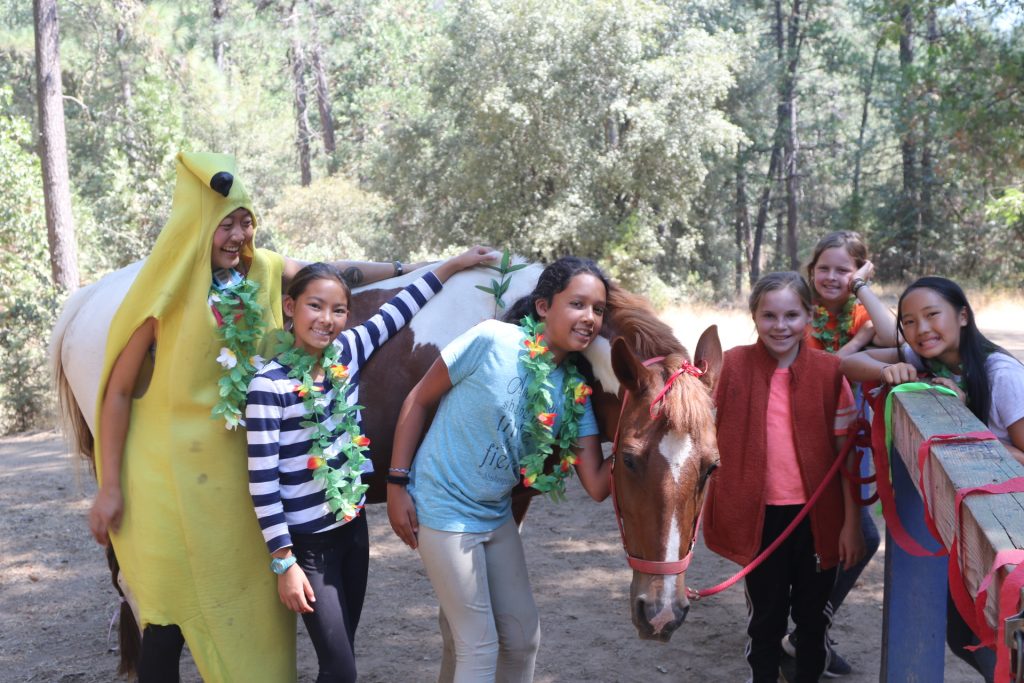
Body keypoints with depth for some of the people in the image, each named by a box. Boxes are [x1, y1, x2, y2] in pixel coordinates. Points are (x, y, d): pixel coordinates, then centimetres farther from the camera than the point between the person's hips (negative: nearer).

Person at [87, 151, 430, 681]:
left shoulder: (265, 271, 0)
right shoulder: (166, 294, -14)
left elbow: (339, 273, 13)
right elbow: (118, 391, -8)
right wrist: (108, 489, -9)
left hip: (240, 472, 5)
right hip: (170, 474, -5)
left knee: (252, 602, 11)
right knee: (169, 617, 3)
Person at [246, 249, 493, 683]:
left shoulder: (347, 351, -2)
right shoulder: (269, 385, -18)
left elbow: (399, 310, 13)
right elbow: (262, 482, -17)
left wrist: (454, 264, 15)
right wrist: (284, 564, -16)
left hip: (353, 527, 6)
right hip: (308, 542, -6)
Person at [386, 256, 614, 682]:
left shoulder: (576, 391, -3)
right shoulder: (494, 341, -19)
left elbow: (596, 486, -5)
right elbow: (419, 400, -11)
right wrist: (397, 485, -12)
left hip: (497, 517, 7)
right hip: (444, 512, -7)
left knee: (523, 638, 14)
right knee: (480, 645, 0)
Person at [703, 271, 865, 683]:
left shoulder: (829, 371, -5)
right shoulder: (733, 365, -6)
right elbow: (715, 442, 3)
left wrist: (852, 523, -3)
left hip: (817, 515, 1)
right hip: (759, 515, 0)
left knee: (812, 613, 16)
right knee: (765, 614, 14)